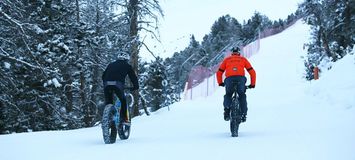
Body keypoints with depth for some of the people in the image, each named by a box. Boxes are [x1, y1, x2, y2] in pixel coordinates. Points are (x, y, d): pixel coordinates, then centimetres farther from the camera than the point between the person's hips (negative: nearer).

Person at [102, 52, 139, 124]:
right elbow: (133, 77, 21)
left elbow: (103, 76, 33)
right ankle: (124, 118, 9)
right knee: (123, 101, 16)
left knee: (108, 102, 14)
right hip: (118, 84, -3)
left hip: (107, 84, 3)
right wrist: (135, 86, 33)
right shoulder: (127, 66, 22)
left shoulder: (111, 65, 31)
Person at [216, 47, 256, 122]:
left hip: (229, 79, 0)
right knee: (242, 96, 22)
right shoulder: (243, 59, 28)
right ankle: (243, 114, 10)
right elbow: (252, 72, 23)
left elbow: (219, 72, 25)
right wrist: (252, 84, 31)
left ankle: (227, 110, -1)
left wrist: (220, 83, 37)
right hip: (241, 79, 0)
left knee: (228, 95, 24)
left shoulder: (227, 59, 28)